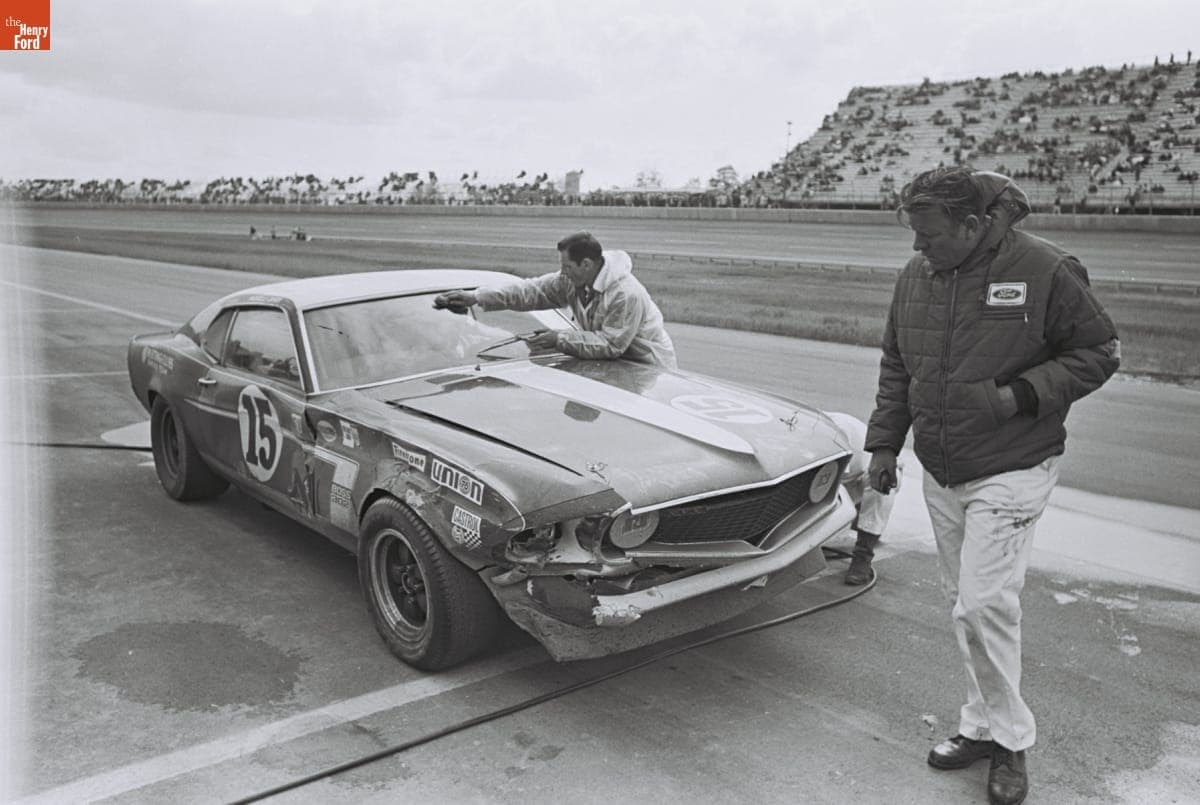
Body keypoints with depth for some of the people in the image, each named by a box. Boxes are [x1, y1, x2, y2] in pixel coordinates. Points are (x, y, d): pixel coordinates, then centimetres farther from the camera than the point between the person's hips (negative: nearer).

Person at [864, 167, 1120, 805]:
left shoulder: (1045, 270, -14)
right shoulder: (915, 275, 3)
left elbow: (1101, 351, -5)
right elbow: (895, 366, 13)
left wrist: (1025, 394, -19)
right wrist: (884, 442, 8)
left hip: (1011, 471, -6)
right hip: (939, 474, 6)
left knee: (984, 603, -10)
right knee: (965, 602, 13)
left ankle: (1010, 740, 11)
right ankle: (985, 725, 29)